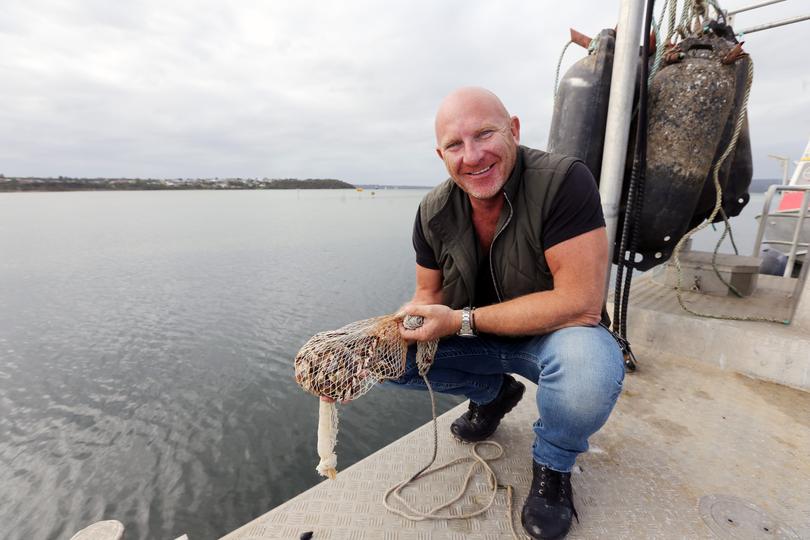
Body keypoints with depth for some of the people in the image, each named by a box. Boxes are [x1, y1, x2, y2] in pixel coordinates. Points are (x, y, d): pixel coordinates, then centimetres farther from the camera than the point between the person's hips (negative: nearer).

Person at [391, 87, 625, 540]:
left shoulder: (564, 181, -25)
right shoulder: (435, 211, -10)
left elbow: (580, 303, -30)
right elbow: (429, 296, -1)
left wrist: (462, 321, -29)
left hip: (554, 334, -4)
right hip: (475, 338, 5)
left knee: (588, 366, -37)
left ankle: (554, 465, 0)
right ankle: (494, 392, 15)